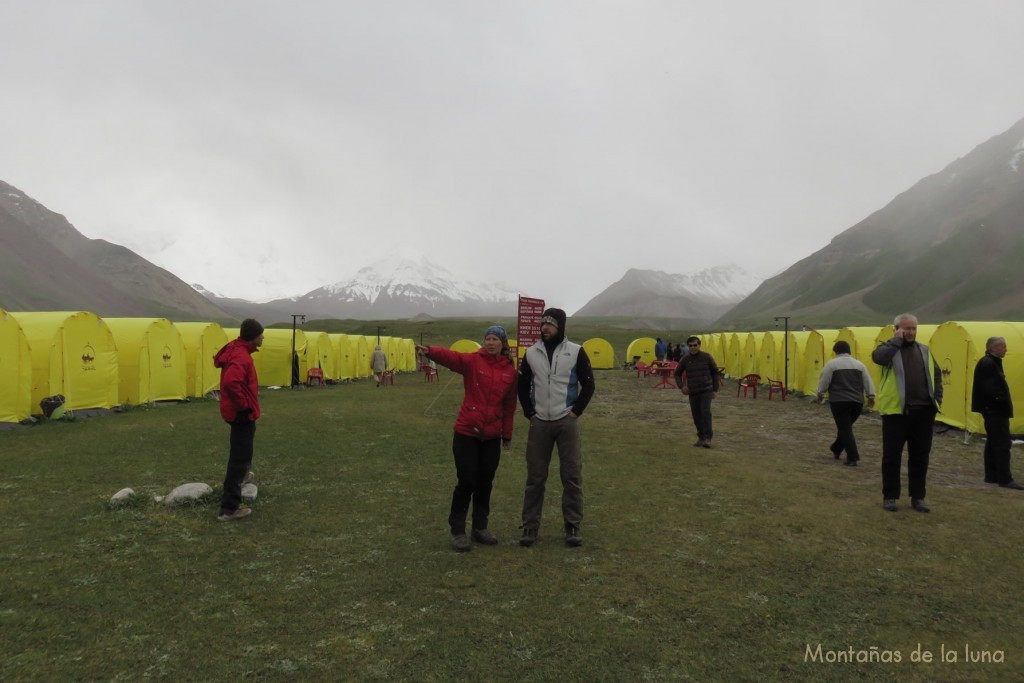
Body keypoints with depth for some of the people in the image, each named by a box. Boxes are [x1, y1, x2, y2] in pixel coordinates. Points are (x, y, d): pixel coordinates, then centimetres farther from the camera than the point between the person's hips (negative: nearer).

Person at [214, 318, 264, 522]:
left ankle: (242, 476, 55)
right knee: (239, 459, -4)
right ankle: (229, 508, 1)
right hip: (242, 413, -10)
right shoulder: (241, 356, -25)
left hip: (235, 411, 10)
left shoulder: (235, 350, 6)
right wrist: (243, 405, -27)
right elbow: (230, 383, -41)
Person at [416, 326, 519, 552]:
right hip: (467, 432, -3)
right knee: (467, 482, 0)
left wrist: (507, 435, 12)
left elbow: (509, 405, 8)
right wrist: (430, 351, -46)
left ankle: (480, 528, 29)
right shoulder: (473, 361, -6)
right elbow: (450, 356, -26)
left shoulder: (510, 371, 3)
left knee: (485, 482, 13)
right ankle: (457, 531, 15)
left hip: (492, 436, 3)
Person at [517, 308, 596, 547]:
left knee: (572, 475, 2)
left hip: (567, 422, -2)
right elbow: (523, 386, 13)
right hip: (539, 423, 2)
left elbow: (588, 384, 2)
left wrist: (576, 411, -4)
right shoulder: (531, 353, 4)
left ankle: (573, 526, 14)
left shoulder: (576, 352, -3)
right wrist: (529, 413, 5)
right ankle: (530, 526, 15)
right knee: (535, 477, 5)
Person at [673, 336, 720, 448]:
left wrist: (715, 390, 1)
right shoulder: (685, 359, -1)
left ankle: (707, 438, -11)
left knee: (705, 412, -17)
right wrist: (681, 386, -5)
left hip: (706, 390, -2)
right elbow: (678, 374, 11)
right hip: (693, 392, 2)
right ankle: (701, 437, 20)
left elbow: (715, 373, 4)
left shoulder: (707, 357, -5)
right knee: (696, 416, 4)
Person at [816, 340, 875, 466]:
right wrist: (871, 397, 14)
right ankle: (836, 450, 34)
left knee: (845, 429, -2)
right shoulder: (859, 364, 11)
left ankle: (853, 457, -9)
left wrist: (820, 394, 12)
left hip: (839, 401, -5)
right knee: (846, 427, 21)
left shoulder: (831, 364, -2)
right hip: (857, 402, 5)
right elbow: (868, 382, 9)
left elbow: (824, 382, -2)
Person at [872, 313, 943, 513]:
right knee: (892, 455, 3)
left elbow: (937, 375, 20)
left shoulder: (924, 350, 14)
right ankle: (890, 496, 13)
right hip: (896, 410, -4)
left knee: (920, 456, 10)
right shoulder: (889, 348, -1)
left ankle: (917, 497, 21)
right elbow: (878, 356, -26)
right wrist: (897, 340, -14)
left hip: (923, 411, 5)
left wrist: (937, 398, 10)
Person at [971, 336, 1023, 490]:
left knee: (993, 443, 13)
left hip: (992, 410, 11)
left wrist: (1004, 402, 11)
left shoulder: (991, 362, 16)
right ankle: (1004, 479, -7)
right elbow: (991, 389, -24)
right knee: (1002, 444, -9)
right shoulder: (988, 364, -17)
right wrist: (1004, 402, -18)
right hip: (994, 410, -11)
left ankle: (991, 476, 18)